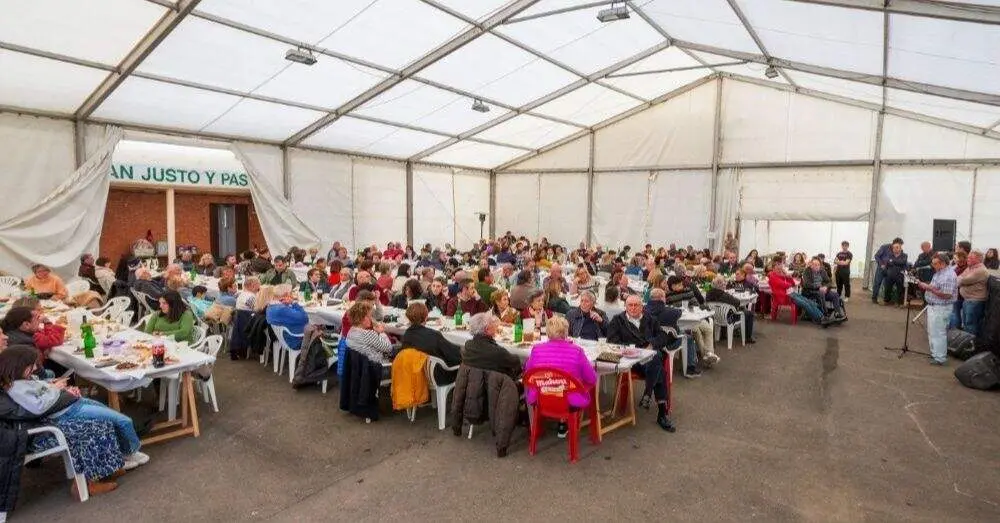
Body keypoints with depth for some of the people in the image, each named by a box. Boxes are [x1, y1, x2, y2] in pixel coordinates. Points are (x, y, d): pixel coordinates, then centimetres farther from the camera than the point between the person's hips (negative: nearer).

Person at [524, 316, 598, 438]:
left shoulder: (537, 349, -11)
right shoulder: (576, 351, -17)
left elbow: (527, 372, 7)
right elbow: (592, 379, -7)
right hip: (570, 403, -2)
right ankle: (563, 424, 35)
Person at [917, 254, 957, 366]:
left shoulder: (949, 275, -20)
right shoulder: (939, 272, 10)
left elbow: (947, 295, -26)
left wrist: (930, 288, -25)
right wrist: (925, 285, 3)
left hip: (941, 308, -10)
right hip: (932, 306, 10)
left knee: (938, 333, -3)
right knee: (932, 332, 18)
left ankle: (940, 358, 5)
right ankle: (935, 353, 29)